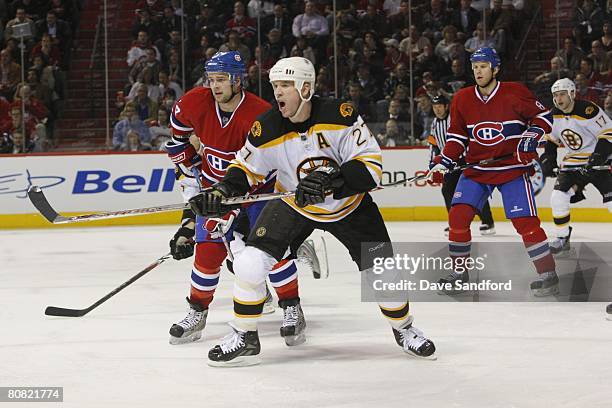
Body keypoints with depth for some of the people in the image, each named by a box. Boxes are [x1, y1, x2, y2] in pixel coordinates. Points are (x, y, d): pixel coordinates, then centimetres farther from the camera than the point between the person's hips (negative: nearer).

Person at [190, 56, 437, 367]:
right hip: (292, 203, 1)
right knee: (249, 265, -17)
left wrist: (331, 182, -41)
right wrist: (221, 193, -19)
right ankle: (244, 339, 3)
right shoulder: (267, 128, -18)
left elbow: (371, 165, -28)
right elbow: (245, 167, -1)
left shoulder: (339, 115, -27)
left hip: (348, 204, -1)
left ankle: (404, 329, 30)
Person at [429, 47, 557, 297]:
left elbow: (543, 116, 0)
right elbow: (457, 135, 10)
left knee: (525, 222, -12)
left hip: (512, 168, -4)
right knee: (458, 216, -7)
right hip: (476, 169, 4)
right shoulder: (462, 99, 2)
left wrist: (532, 136, -16)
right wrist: (445, 160, -4)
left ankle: (548, 275, -1)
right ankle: (459, 272, 9)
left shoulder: (514, 93, -9)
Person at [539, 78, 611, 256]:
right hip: (573, 161, 6)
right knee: (558, 197, -7)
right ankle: (562, 239, 6)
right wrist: (548, 160, 6)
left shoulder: (588, 110, -22)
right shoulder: (555, 115, 1)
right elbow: (552, 138, 17)